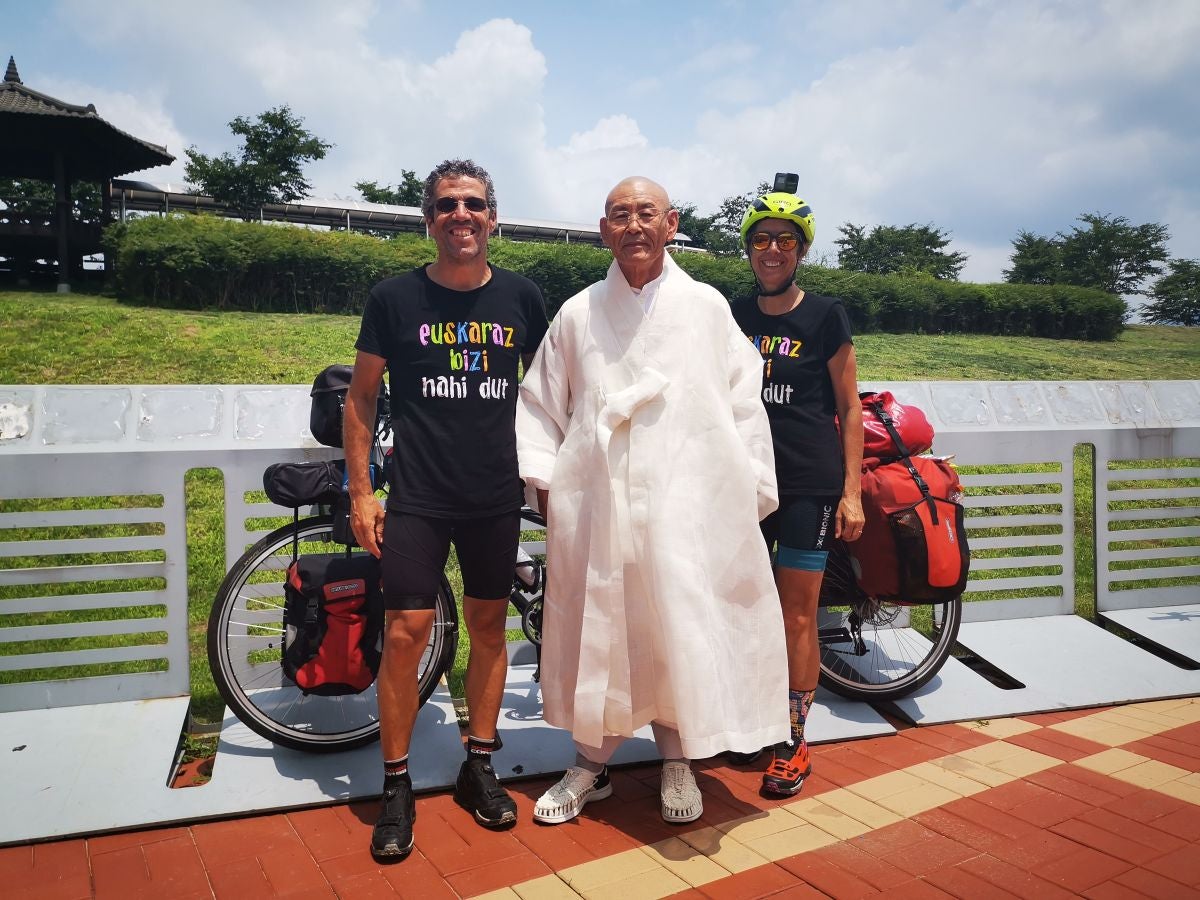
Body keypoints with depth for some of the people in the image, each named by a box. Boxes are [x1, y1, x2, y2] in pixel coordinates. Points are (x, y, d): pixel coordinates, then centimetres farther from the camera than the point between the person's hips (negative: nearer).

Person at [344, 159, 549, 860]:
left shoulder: (522, 298, 2)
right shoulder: (395, 299, -3)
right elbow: (362, 396, 3)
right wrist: (361, 491, -1)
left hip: (496, 497, 2)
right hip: (417, 498, -2)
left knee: (489, 624, 10)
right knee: (406, 634, -5)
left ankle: (480, 765, 27)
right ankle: (397, 787, 13)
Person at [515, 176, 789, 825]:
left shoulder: (706, 307, 8)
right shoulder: (577, 314, 10)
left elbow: (742, 403, 8)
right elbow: (540, 405, 14)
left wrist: (749, 490, 3)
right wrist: (544, 480, 3)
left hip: (690, 503, -1)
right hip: (595, 505, 1)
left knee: (683, 631, 3)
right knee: (597, 632, 8)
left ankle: (678, 761, 25)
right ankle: (591, 763, 26)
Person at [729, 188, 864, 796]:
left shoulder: (825, 316, 0)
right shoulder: (733, 318, 10)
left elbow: (849, 407, 0)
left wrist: (852, 490, -6)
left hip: (809, 482, -4)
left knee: (798, 616, 1)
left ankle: (794, 742, 13)